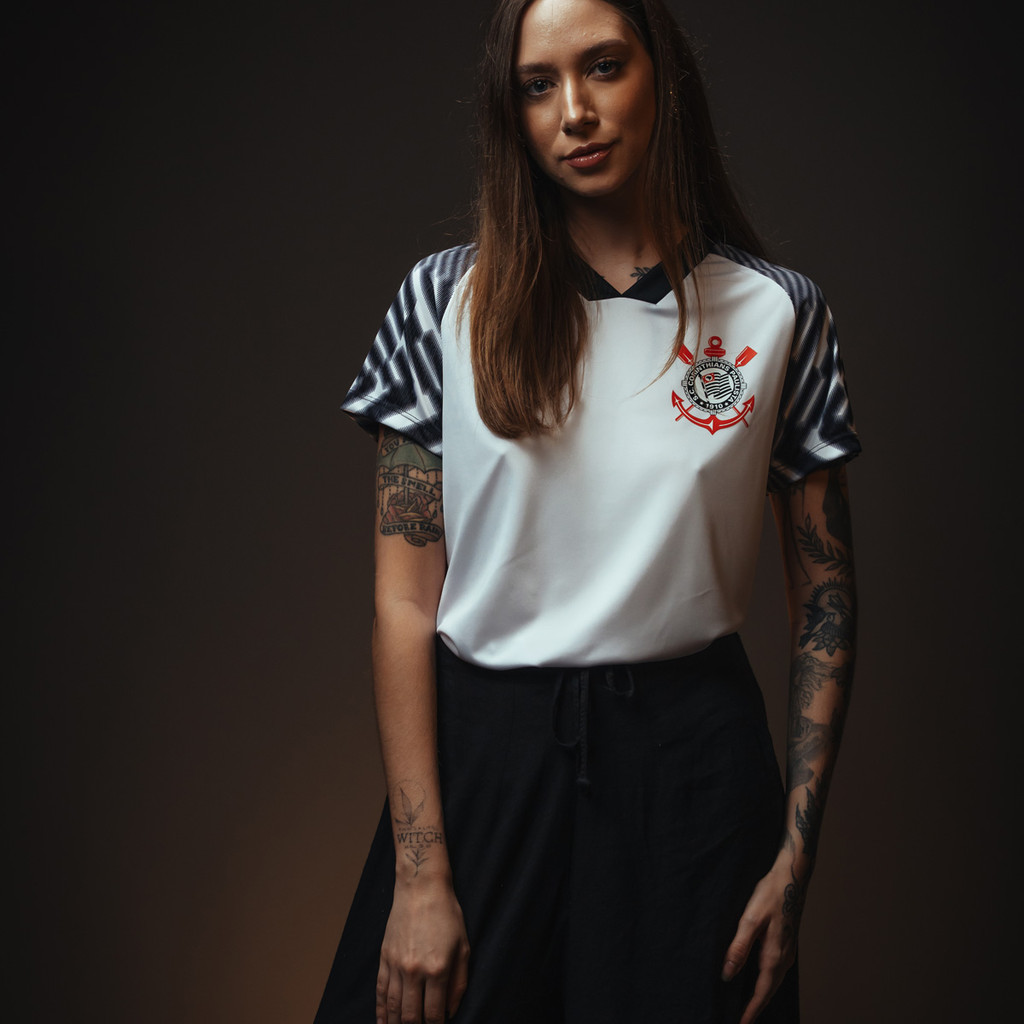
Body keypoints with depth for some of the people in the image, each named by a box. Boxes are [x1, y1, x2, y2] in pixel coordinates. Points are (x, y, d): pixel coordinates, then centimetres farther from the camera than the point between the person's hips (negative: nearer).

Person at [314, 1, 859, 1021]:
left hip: (689, 755, 0)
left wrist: (795, 860, -3)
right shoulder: (445, 299, -1)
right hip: (482, 745, 1)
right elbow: (404, 598, -4)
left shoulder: (777, 313, -1)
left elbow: (824, 601, 3)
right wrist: (420, 873, -9)